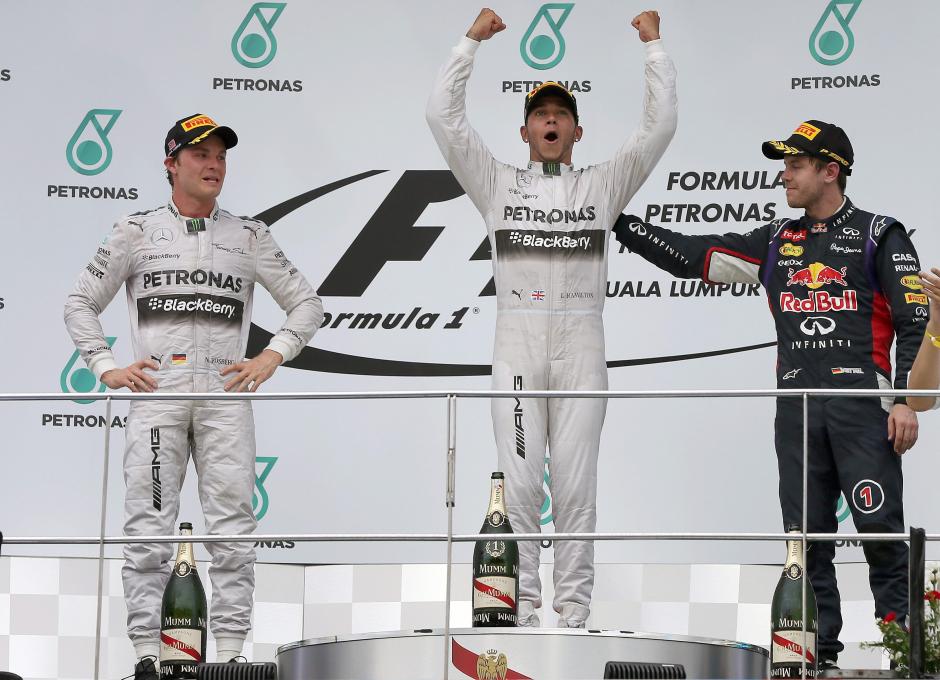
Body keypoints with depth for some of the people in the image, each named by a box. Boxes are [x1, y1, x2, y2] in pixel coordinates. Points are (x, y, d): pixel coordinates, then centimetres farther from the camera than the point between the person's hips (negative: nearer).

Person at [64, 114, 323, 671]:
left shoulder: (248, 235, 13)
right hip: (155, 395, -1)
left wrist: (272, 356, 2)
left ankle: (231, 651, -2)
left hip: (225, 396, 1)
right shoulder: (138, 231, 11)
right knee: (149, 529, -5)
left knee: (233, 528, -4)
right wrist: (106, 368, 2)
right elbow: (81, 304, 14)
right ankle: (147, 654, -4)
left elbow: (307, 304, 16)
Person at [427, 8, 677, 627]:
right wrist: (473, 41, 7)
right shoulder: (498, 185, 13)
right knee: (519, 486, -3)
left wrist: (654, 43, 5)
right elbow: (444, 116, 7)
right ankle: (522, 609, 2)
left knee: (576, 487, -1)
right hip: (517, 347, 0)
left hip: (581, 349, 0)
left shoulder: (603, 186, 13)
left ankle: (575, 613, 2)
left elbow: (660, 125, 6)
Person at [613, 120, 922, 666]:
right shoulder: (777, 242, 16)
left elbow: (915, 323, -1)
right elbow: (689, 257, 14)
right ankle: (818, 651, 10)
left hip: (863, 404, -5)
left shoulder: (879, 237, 2)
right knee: (806, 533, 5)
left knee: (879, 527, -10)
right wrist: (616, 220, 8)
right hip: (796, 408, 5)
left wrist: (908, 400, -11)